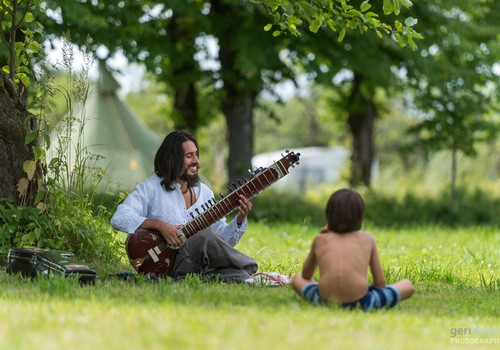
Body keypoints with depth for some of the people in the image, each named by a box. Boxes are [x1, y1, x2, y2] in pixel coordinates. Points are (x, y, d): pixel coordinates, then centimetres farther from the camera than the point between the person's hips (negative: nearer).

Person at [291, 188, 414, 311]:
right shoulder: (367, 239, 14)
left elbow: (306, 276, 32)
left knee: (297, 279, 33)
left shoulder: (320, 239, 16)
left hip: (325, 300, 2)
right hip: (360, 302, -2)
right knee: (408, 285, 18)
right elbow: (380, 283, 12)